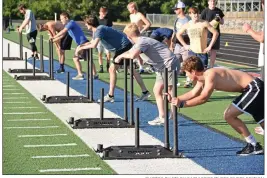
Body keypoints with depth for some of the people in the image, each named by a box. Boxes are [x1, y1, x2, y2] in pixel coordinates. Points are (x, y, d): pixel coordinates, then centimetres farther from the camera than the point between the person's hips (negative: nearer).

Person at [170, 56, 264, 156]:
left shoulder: (210, 75, -20)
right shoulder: (203, 77, 9)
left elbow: (203, 98, -28)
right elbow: (193, 93, 20)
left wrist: (182, 104, -23)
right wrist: (175, 99, 14)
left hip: (254, 88, -10)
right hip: (255, 88, 10)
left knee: (228, 115, -8)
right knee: (262, 121, 18)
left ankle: (254, 146, 0)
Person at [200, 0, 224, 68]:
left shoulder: (219, 11, 7)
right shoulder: (205, 11, -6)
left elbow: (222, 23, 14)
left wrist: (219, 19, -7)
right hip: (207, 35, -4)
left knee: (214, 51, 8)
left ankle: (211, 67, 16)